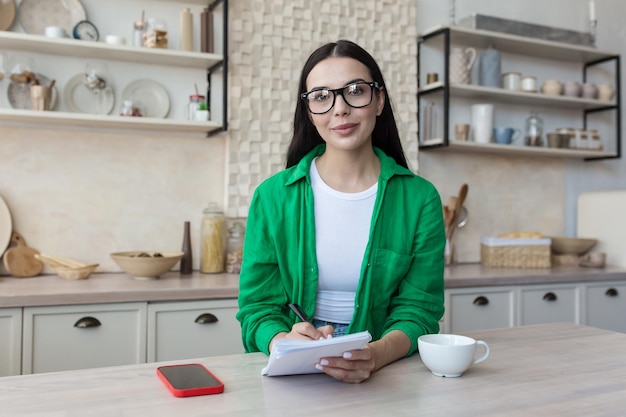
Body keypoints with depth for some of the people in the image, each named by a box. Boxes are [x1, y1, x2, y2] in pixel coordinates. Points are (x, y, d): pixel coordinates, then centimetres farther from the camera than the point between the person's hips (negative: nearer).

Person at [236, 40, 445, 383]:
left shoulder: (420, 198, 1)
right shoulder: (273, 196, 0)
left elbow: (418, 308, -2)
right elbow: (258, 307, 1)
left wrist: (377, 354, -23)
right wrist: (285, 343, -22)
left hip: (385, 372, 1)